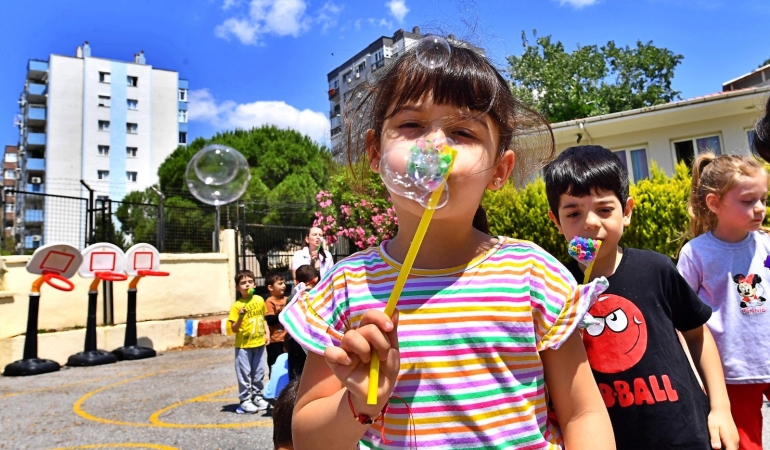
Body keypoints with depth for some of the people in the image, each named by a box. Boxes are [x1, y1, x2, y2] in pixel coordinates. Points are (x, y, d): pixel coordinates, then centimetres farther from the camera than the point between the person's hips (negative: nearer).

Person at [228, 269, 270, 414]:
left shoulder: (259, 300, 1)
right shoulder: (237, 306, -12)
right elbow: (234, 329, -13)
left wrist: (267, 333, 3)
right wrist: (241, 317, -28)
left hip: (259, 343, 4)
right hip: (243, 345, -4)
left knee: (259, 373, 14)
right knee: (244, 374, 3)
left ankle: (257, 396, 29)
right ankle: (245, 400, 15)